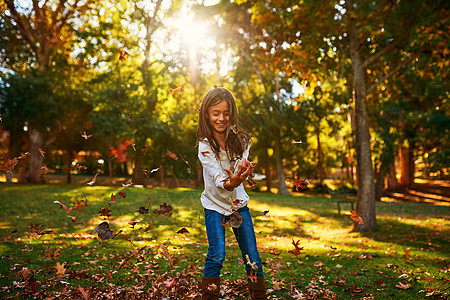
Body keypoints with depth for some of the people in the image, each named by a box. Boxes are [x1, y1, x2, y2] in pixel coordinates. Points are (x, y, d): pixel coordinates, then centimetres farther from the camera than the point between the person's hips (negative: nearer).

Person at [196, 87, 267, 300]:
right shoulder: (205, 145, -14)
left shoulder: (241, 140, -4)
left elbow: (241, 169, -14)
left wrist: (242, 172, -38)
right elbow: (218, 178, -22)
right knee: (216, 255, -14)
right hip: (214, 205, -2)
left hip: (238, 203, 3)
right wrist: (230, 183, -44)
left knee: (252, 257, 3)